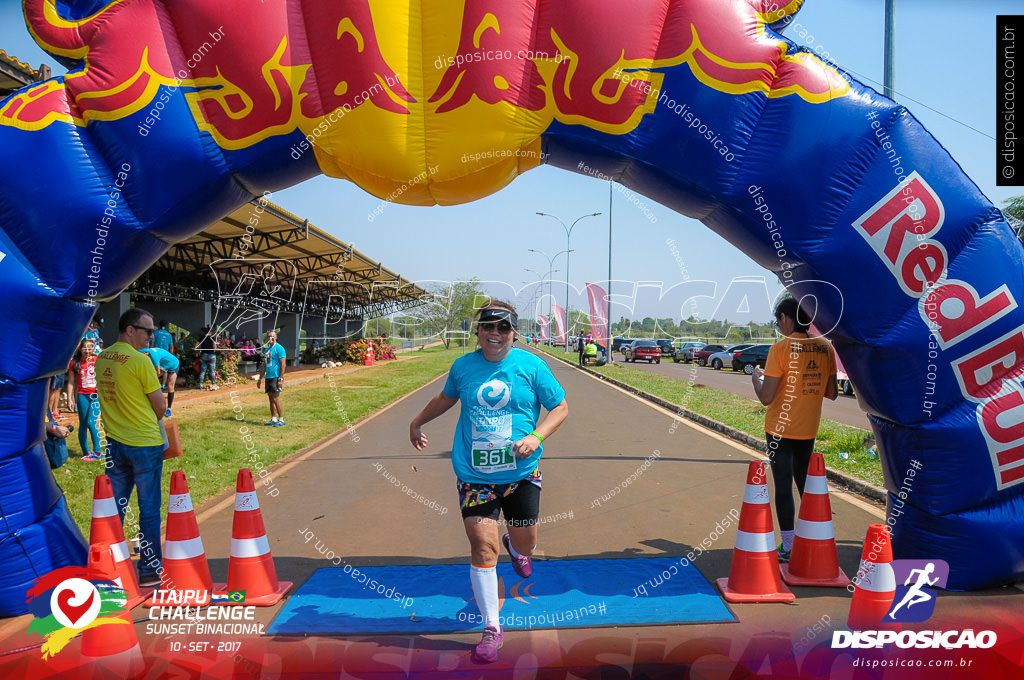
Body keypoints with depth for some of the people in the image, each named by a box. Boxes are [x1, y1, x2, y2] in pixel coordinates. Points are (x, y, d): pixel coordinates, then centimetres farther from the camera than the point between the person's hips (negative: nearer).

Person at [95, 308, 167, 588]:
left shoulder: (101, 358, 6)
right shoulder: (140, 360, -15)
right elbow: (161, 406, -10)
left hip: (114, 443, 6)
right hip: (145, 443, -6)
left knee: (114, 509, 13)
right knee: (149, 510, 3)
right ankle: (150, 569, 10)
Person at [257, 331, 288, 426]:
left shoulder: (279, 348, -8)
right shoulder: (266, 349, 18)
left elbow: (283, 364, -13)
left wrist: (281, 379, -19)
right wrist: (259, 379, 21)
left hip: (276, 377, -8)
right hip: (268, 377, 8)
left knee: (275, 398, -10)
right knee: (271, 399, 8)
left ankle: (281, 420, -5)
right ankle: (273, 419, 12)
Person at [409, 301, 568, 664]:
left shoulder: (531, 365, -5)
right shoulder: (463, 366, 2)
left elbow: (561, 406, 0)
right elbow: (447, 397, 23)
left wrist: (536, 437, -16)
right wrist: (417, 422, 32)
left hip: (521, 473, 0)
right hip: (474, 475, 0)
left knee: (525, 544, 11)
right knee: (483, 548, -7)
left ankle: (515, 548, 52)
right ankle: (492, 628, 6)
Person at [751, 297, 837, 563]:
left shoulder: (781, 348, -17)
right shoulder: (825, 347, 1)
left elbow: (766, 397, -19)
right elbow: (831, 393, 7)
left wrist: (756, 377, 0)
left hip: (781, 429, -5)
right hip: (809, 430, 6)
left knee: (783, 485, 1)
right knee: (806, 484, 19)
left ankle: (788, 548, 2)